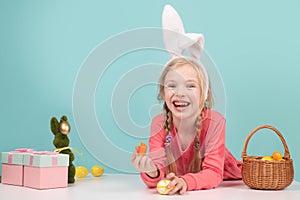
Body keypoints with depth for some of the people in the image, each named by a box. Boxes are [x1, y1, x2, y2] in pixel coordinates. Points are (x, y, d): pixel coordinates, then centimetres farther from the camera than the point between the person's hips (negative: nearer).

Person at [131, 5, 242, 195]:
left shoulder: (215, 121, -27)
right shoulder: (159, 124, -21)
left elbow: (213, 173, -27)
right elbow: (158, 177, -21)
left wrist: (186, 181, -49)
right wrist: (152, 173, -46)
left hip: (217, 187, -1)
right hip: (174, 190, 2)